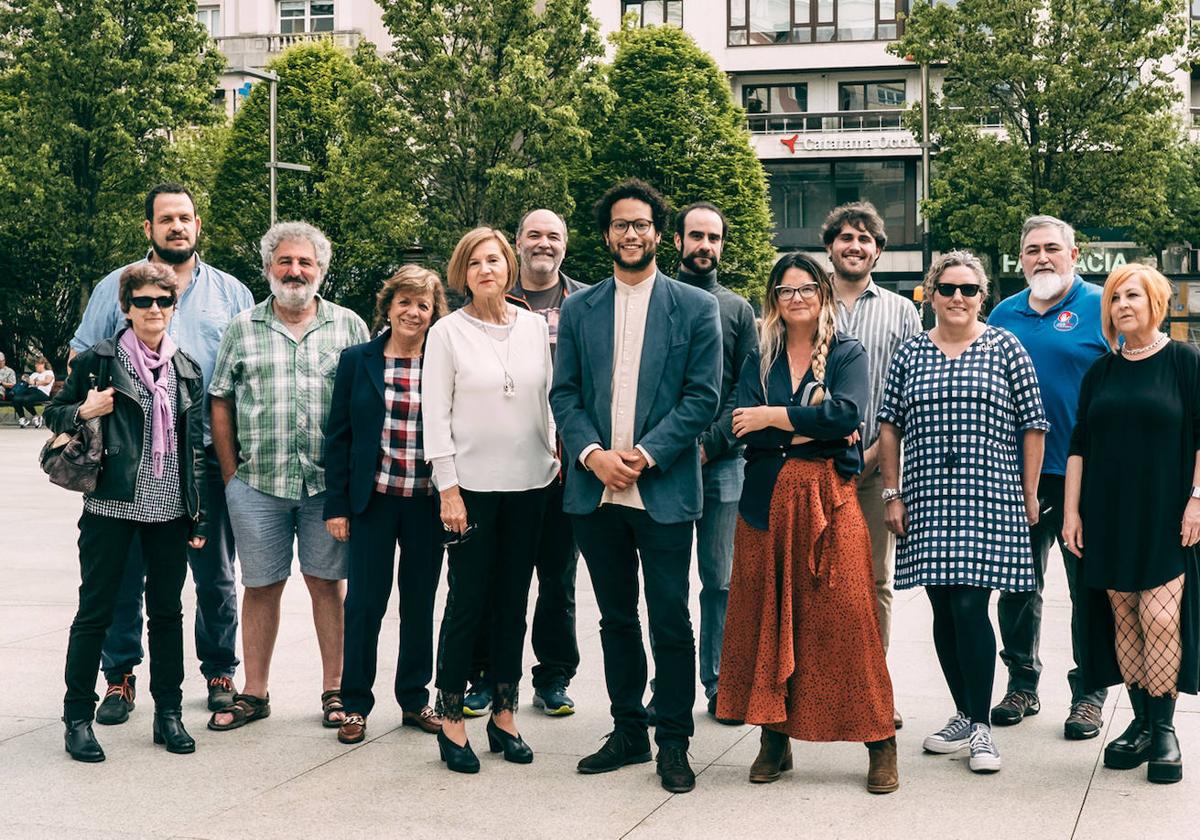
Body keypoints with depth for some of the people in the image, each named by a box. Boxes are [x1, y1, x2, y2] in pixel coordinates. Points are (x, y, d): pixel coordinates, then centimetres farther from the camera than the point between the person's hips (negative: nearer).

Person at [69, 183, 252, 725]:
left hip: (208, 459, 1)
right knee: (124, 573, 4)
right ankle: (120, 676, 15)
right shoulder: (116, 287, 8)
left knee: (216, 576, 7)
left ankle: (220, 673, 19)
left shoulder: (230, 293, 10)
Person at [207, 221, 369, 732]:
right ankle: (254, 694, 15)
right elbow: (220, 402, 9)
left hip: (329, 484, -1)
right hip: (257, 485, 1)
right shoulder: (243, 329, 9)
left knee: (328, 584, 5)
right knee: (260, 588, 6)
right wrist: (231, 474, 3)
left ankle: (334, 691, 14)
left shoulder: (349, 326, 6)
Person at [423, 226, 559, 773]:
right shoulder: (448, 333, -3)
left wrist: (556, 458, 8)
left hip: (529, 483, 3)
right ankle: (451, 720, 7)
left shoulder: (534, 326, 6)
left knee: (513, 601, 8)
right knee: (468, 601, -2)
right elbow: (436, 415, -4)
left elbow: (547, 399, 12)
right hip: (472, 486, -3)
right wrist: (448, 488, -9)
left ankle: (504, 713, 17)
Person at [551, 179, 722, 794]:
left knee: (670, 622, 0)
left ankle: (674, 742, 10)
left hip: (663, 489, -3)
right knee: (616, 620, 12)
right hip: (596, 490, 3)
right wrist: (593, 454, -10)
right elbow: (564, 394, 7)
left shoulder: (695, 307, 2)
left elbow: (703, 396, -4)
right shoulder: (578, 309, 10)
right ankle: (628, 732, 22)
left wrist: (644, 454, -13)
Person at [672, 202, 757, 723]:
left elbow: (747, 391, 4)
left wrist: (711, 443, -8)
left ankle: (718, 683, 10)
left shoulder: (738, 310, 11)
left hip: (721, 462, 1)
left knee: (721, 580, 3)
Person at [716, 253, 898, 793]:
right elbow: (744, 429, -2)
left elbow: (847, 414, -13)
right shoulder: (760, 362, 12)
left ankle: (881, 745, -1)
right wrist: (811, 427, -10)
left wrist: (773, 417, -10)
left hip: (829, 499, -3)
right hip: (767, 501, 3)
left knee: (847, 620, -7)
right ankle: (774, 739, 14)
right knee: (767, 619, 3)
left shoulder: (847, 354, 5)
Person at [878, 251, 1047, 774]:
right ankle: (965, 716, 19)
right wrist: (892, 494, 4)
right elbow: (890, 426, 10)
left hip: (988, 496, -3)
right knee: (944, 610, 7)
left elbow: (1033, 425, 3)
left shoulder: (1005, 349, 2)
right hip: (927, 500, 3)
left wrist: (1029, 495, 0)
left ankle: (980, 725, -1)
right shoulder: (910, 353, 9)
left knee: (970, 606, -11)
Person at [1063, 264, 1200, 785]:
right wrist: (1072, 511, 6)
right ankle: (1141, 722, 14)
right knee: (1124, 620, 5)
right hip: (1108, 517, 4)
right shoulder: (1100, 373, 11)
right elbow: (1079, 445, 12)